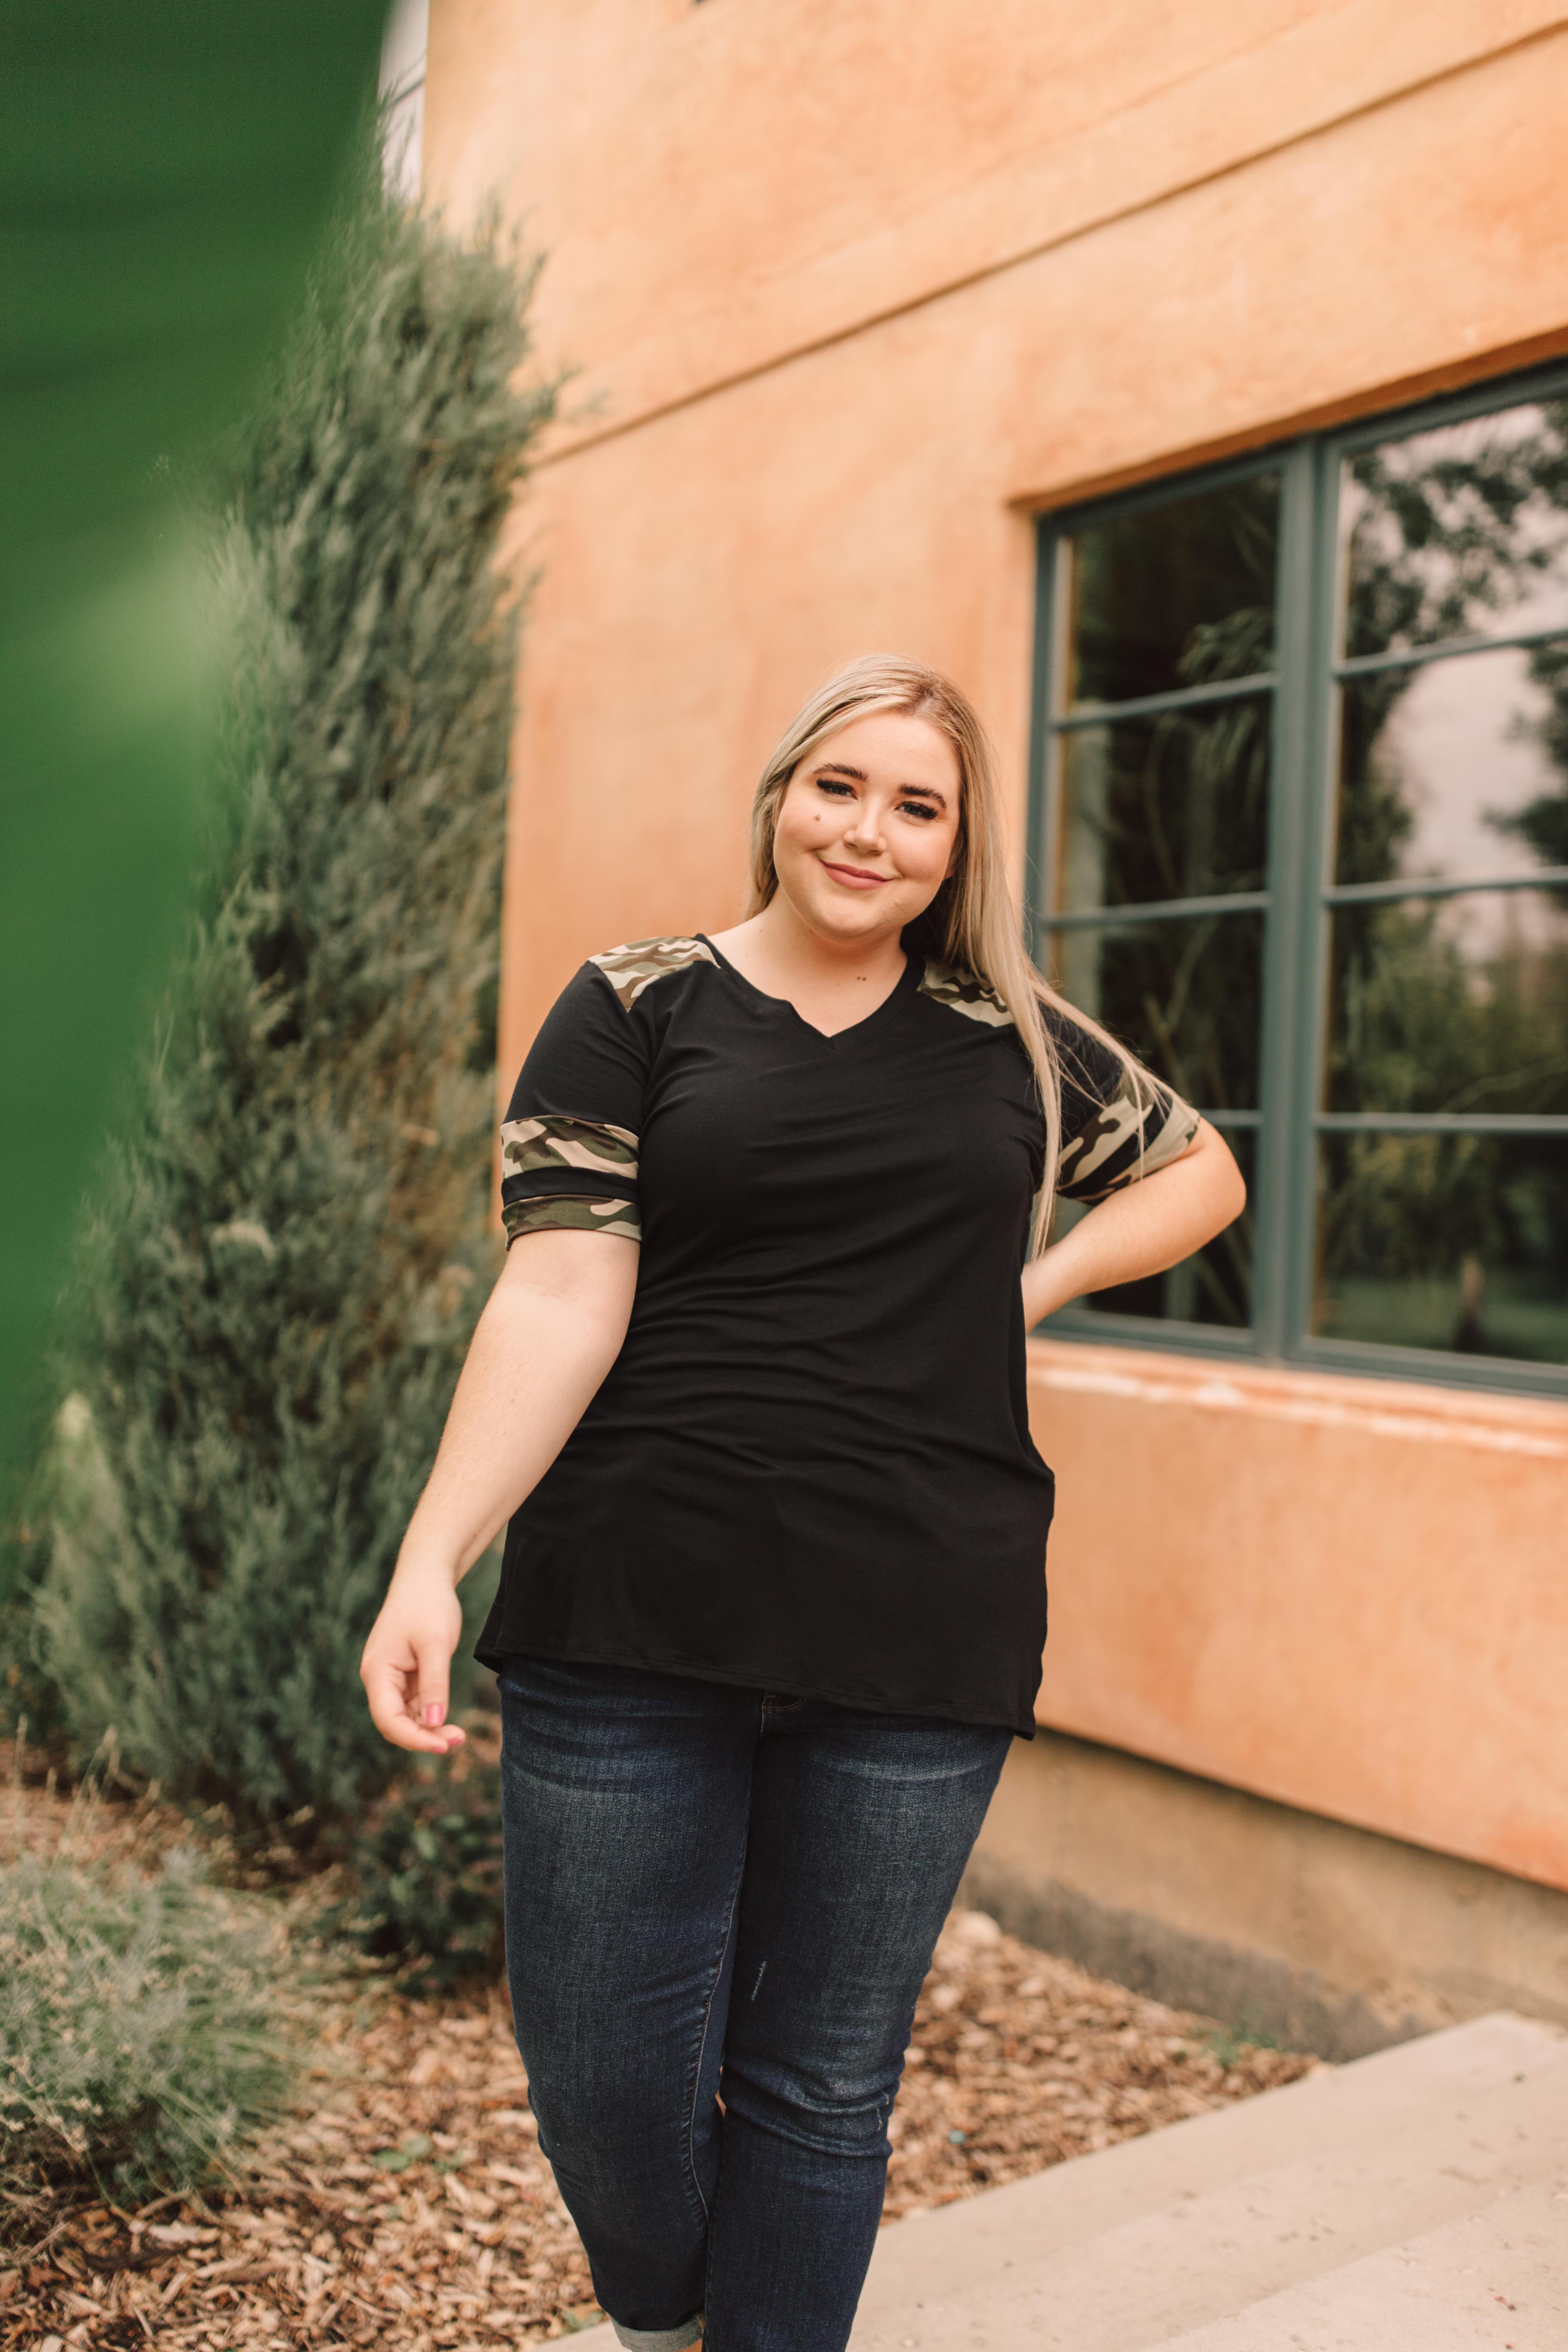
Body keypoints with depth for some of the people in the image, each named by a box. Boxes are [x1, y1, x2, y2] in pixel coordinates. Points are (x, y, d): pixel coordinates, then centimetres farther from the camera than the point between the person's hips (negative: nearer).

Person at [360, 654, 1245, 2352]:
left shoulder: (1014, 1040, 11)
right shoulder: (638, 1008, 3)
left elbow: (1199, 1172, 25)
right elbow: (560, 1296, -5)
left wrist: (1034, 1282, 8)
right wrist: (432, 1559, -16)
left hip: (922, 1634, 2)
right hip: (634, 1629, -1)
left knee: (825, 2079, 11)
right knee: (605, 2070, 7)